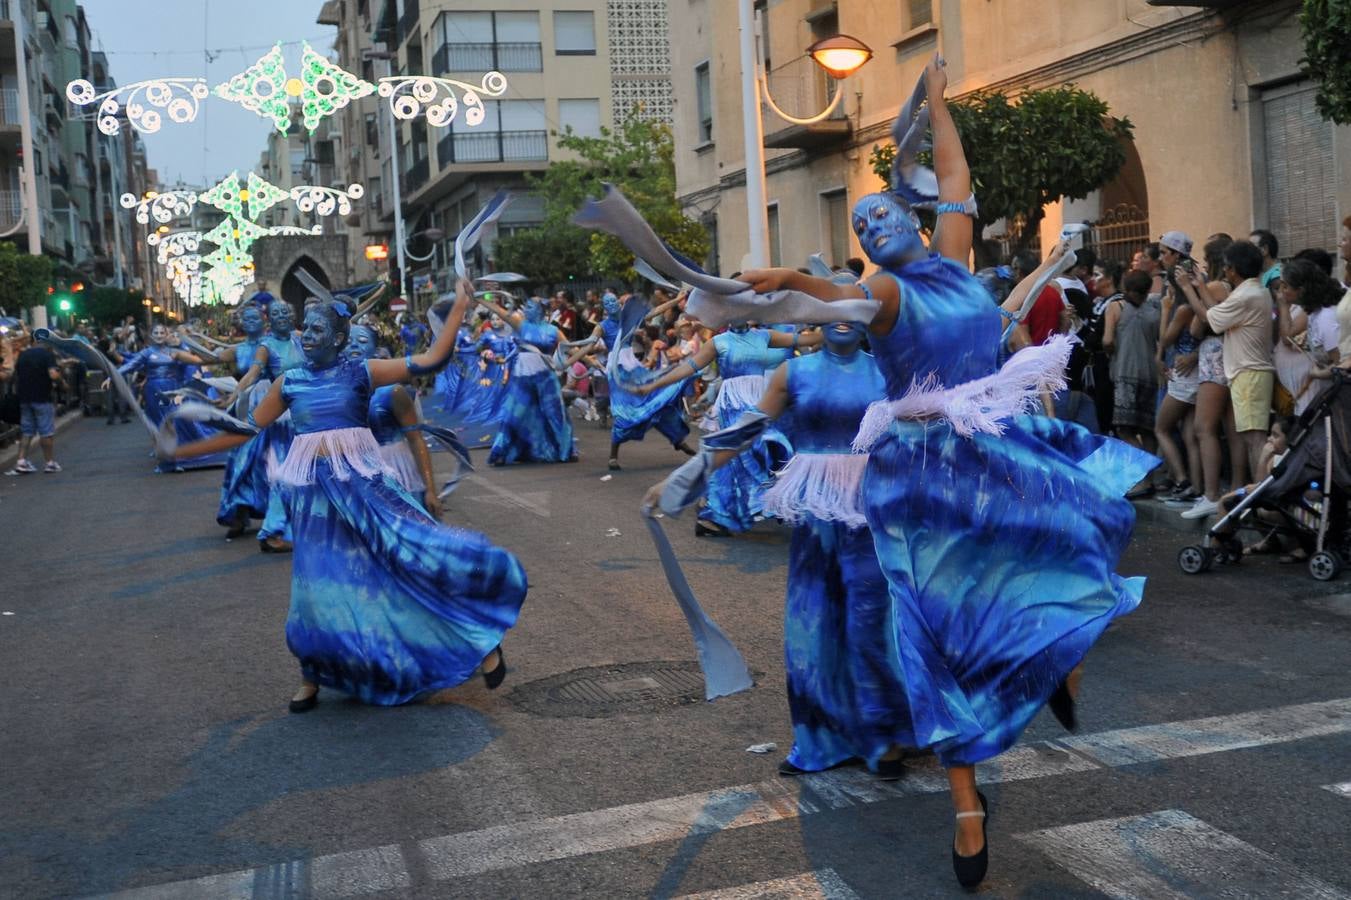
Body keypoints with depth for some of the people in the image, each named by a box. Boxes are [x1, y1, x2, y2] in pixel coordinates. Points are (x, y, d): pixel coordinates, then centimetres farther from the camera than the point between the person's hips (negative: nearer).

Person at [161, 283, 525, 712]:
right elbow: (248, 428, 13)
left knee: (409, 549, -10)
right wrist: (184, 449, 14)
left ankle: (479, 641, 3)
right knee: (319, 580, 6)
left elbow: (431, 360, -8)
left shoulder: (361, 372, -2)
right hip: (315, 490, 3)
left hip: (361, 482, -3)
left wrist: (459, 308, -13)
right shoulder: (289, 382, 6)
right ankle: (312, 679, 23)